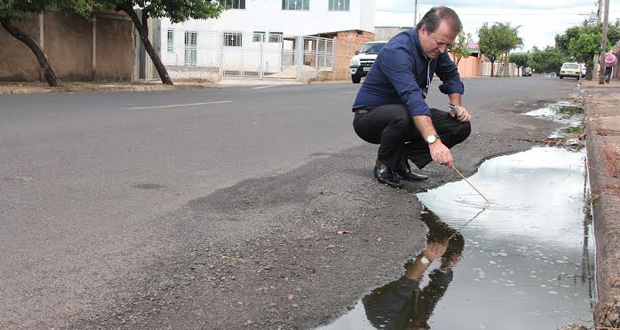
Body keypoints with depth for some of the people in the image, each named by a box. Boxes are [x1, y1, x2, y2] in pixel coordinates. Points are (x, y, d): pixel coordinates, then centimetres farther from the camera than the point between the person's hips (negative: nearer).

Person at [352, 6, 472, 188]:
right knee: (402, 115, -41)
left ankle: (400, 160, 1)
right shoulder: (397, 51, -29)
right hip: (369, 117, -7)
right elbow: (412, 97, -42)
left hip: (410, 115, 8)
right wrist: (434, 141, -52)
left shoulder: (435, 48, -3)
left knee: (462, 126, -8)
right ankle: (384, 165, -11)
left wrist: (456, 105, -4)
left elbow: (451, 74, 15)